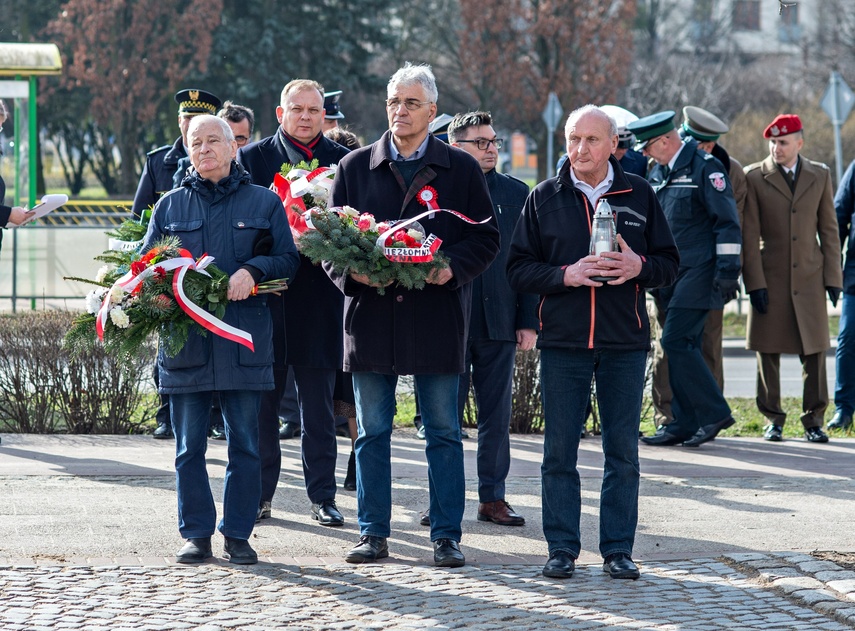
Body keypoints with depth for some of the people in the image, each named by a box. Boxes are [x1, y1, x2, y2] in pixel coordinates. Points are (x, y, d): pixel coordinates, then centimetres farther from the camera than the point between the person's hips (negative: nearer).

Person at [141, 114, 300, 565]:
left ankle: (238, 535, 10)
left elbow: (288, 258, 5)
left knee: (244, 442, 2)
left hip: (243, 339, -1)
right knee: (188, 446, 3)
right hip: (184, 338, 1)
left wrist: (253, 270, -13)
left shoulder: (264, 202, 9)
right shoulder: (170, 206, 13)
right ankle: (196, 534, 11)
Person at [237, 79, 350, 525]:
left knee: (318, 403, 5)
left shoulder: (342, 161, 6)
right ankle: (259, 494, 14)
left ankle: (322, 496, 11)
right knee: (261, 401, 5)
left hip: (319, 299, 0)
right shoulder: (251, 158, 5)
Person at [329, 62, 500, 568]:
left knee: (444, 433, 3)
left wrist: (452, 268, -13)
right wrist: (351, 270, -10)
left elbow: (486, 238, 5)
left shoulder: (462, 169, 5)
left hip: (437, 313, -1)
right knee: (372, 433, 5)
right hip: (371, 313, 1)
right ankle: (374, 533, 13)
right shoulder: (355, 167, 9)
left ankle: (447, 536, 9)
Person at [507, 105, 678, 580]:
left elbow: (670, 264, 8)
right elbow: (519, 269, 3)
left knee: (623, 451, 3)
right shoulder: (545, 198, 6)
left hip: (625, 343, 0)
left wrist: (639, 267, -13)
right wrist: (566, 275, -13)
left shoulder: (639, 195, 6)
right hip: (563, 343, 0)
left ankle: (618, 549, 11)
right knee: (560, 450, 2)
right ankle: (563, 548, 10)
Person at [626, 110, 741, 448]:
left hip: (697, 274, -8)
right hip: (670, 275, 8)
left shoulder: (705, 168, -9)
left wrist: (727, 270, -15)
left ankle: (714, 413, -7)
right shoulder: (658, 173, 15)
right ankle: (685, 424, 11)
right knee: (682, 346, 8)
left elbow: (727, 221, -11)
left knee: (676, 341, -15)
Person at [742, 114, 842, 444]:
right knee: (768, 351, 2)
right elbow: (749, 235, -1)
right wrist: (754, 281, -7)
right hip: (770, 278, -1)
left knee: (814, 351, 1)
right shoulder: (754, 177, 2)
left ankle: (814, 420, 9)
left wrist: (833, 277, 4)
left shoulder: (819, 176, 9)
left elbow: (829, 230, 10)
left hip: (809, 278, 2)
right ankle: (773, 419, 12)